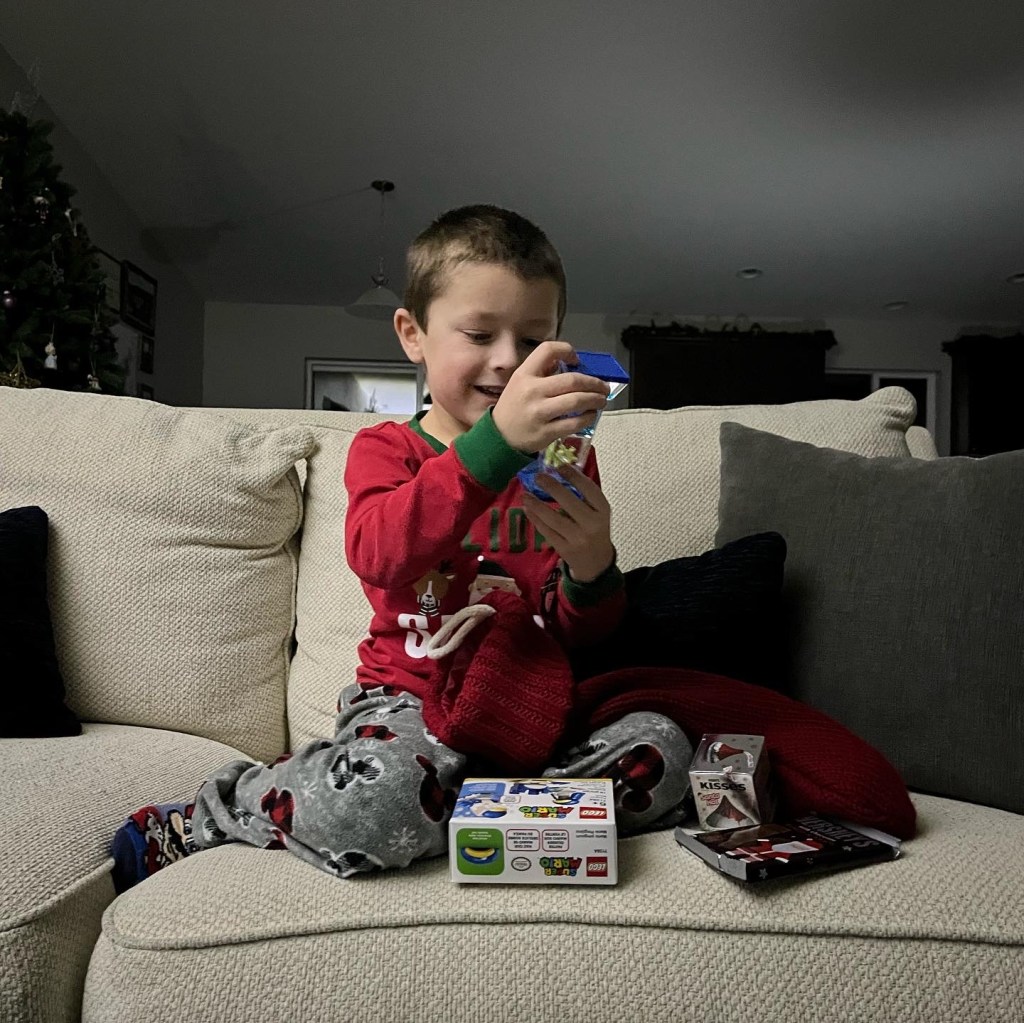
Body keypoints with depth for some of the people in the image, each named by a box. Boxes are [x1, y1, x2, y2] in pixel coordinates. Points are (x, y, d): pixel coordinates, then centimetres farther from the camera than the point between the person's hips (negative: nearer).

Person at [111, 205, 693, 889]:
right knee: (375, 796, -34)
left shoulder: (567, 462, 9)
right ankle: (199, 820, -2)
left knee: (662, 752, -22)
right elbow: (377, 553, -25)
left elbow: (583, 634, 6)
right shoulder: (386, 449, 2)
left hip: (532, 704, 4)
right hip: (412, 697, -3)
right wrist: (497, 441, -37)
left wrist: (593, 569, -18)